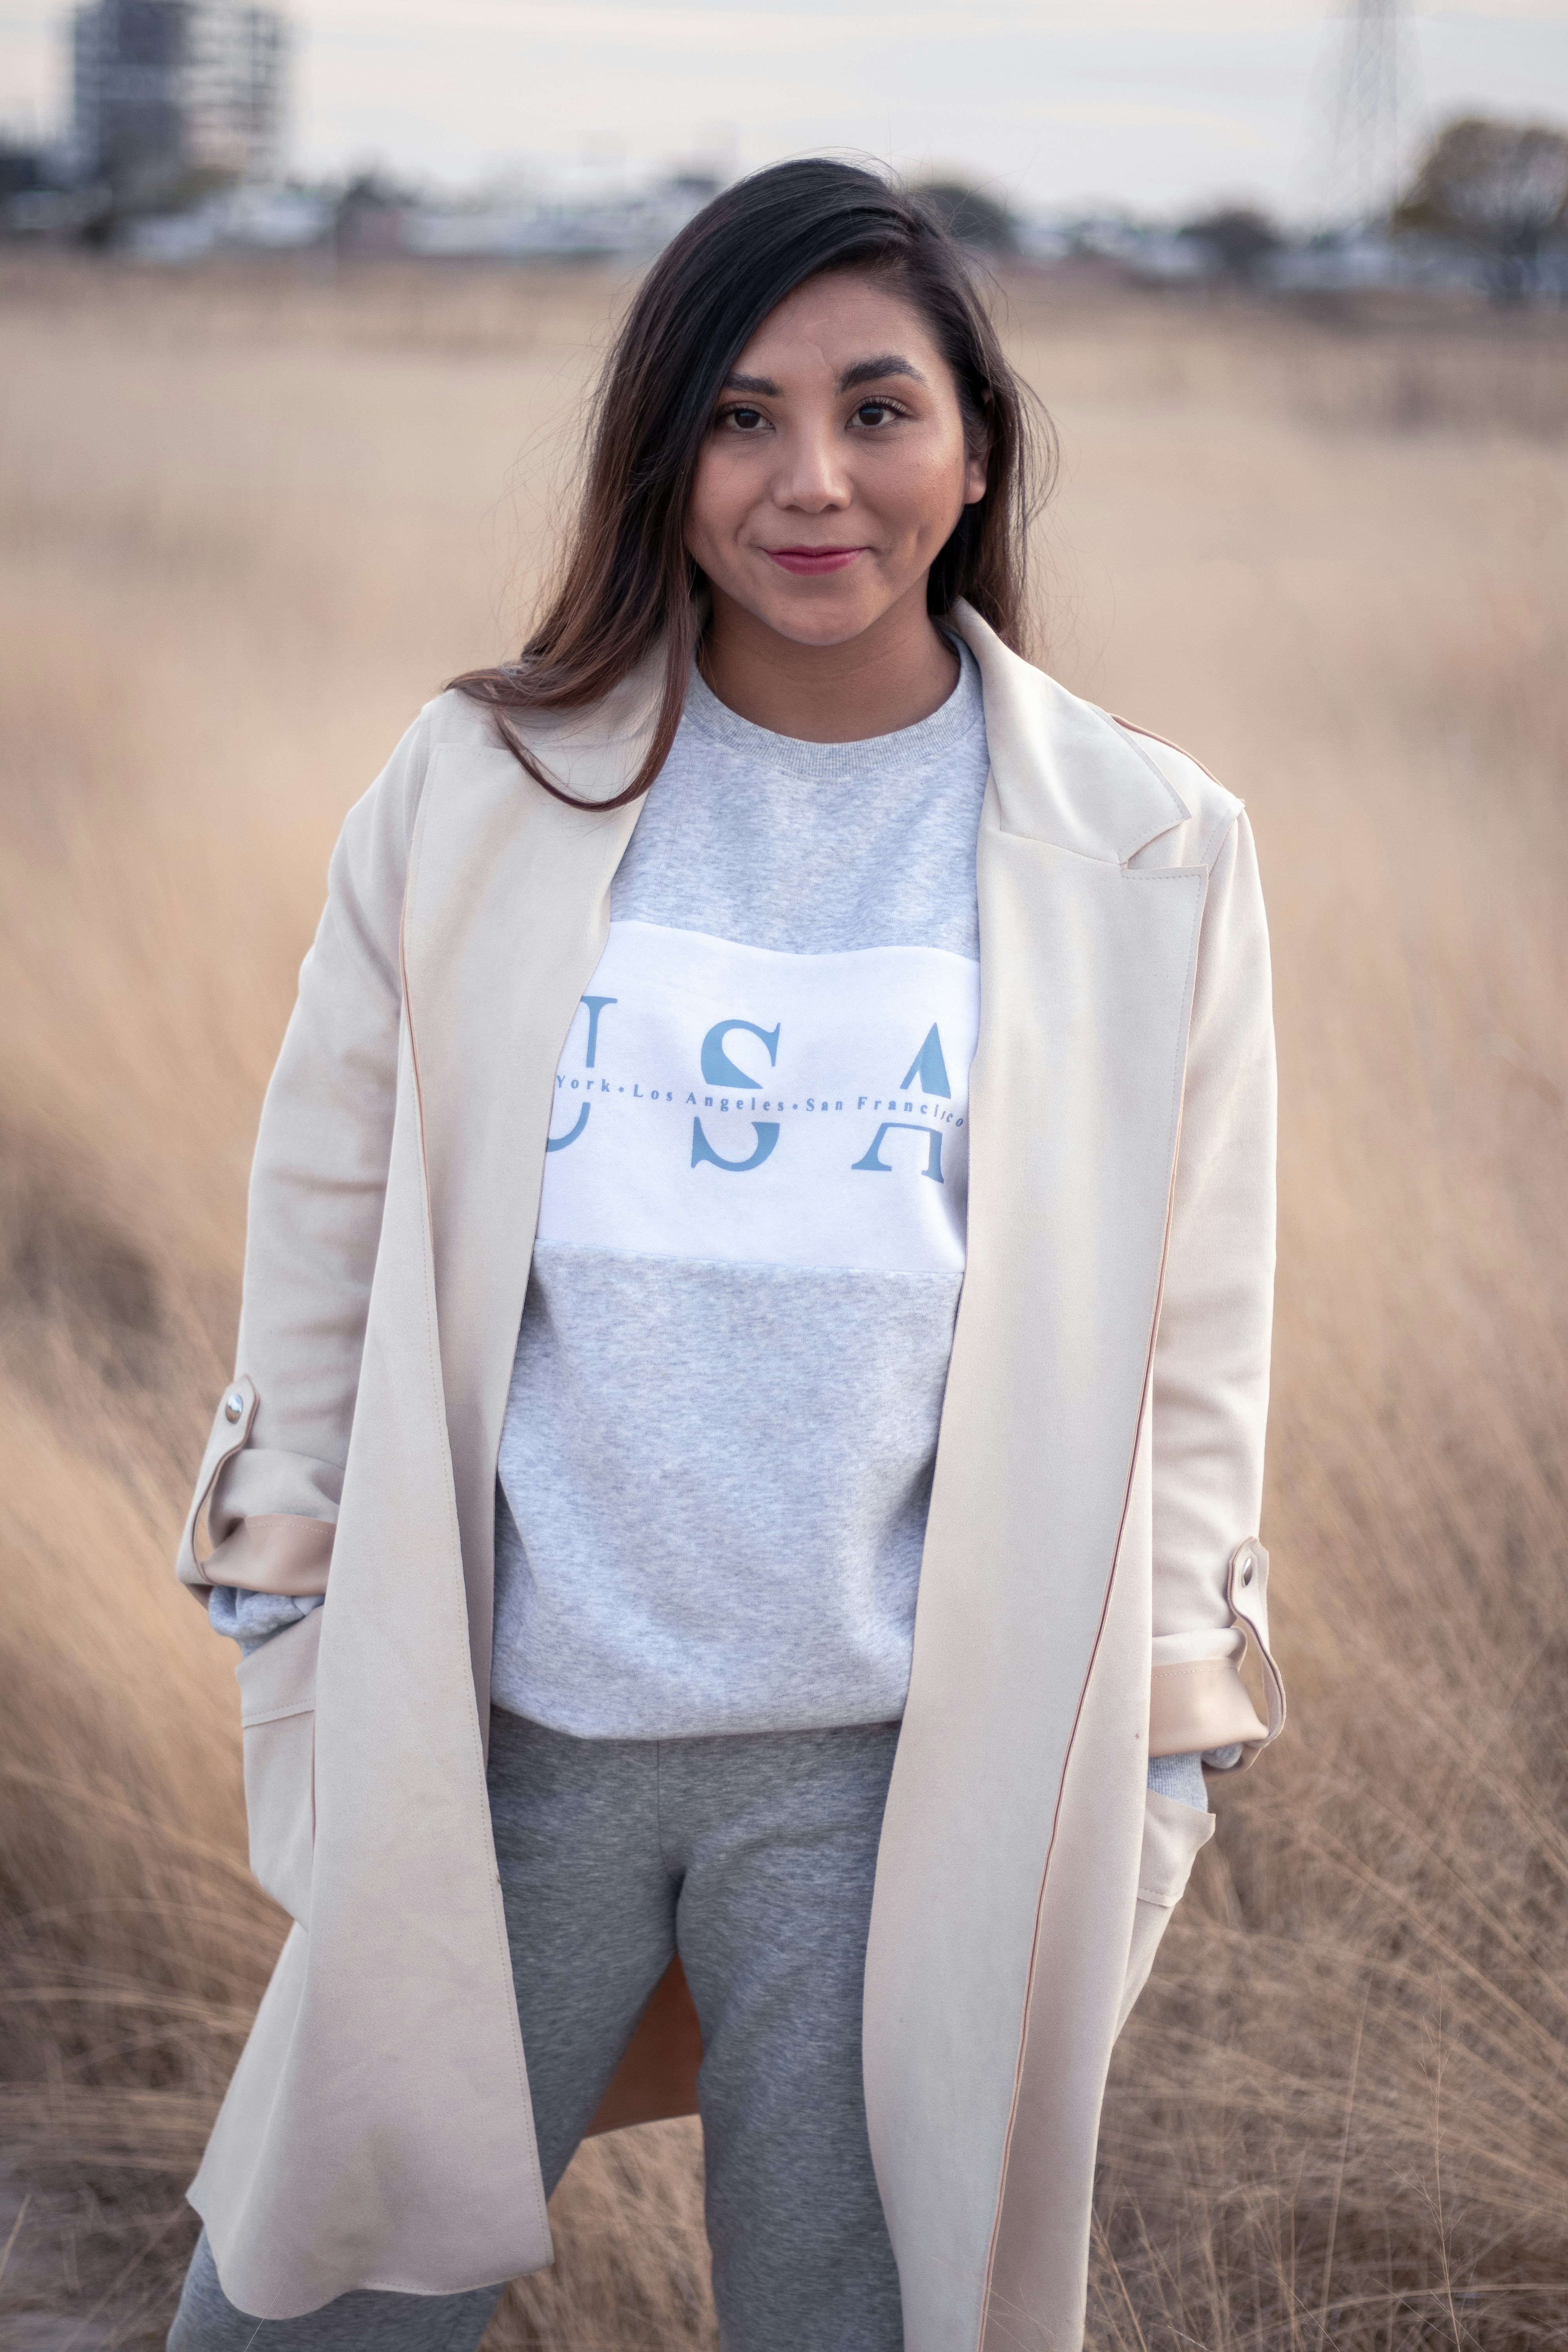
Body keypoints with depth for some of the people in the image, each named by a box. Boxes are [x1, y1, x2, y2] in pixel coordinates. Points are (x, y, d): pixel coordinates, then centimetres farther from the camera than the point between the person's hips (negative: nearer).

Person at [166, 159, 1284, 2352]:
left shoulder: (1147, 859, -1)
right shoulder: (477, 795, -1)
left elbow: (1187, 1370, 3)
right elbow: (323, 1247, 7)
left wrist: (1144, 1780, 2)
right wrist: (304, 1660, 6)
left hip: (905, 1775, -1)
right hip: (496, 1738, 1)